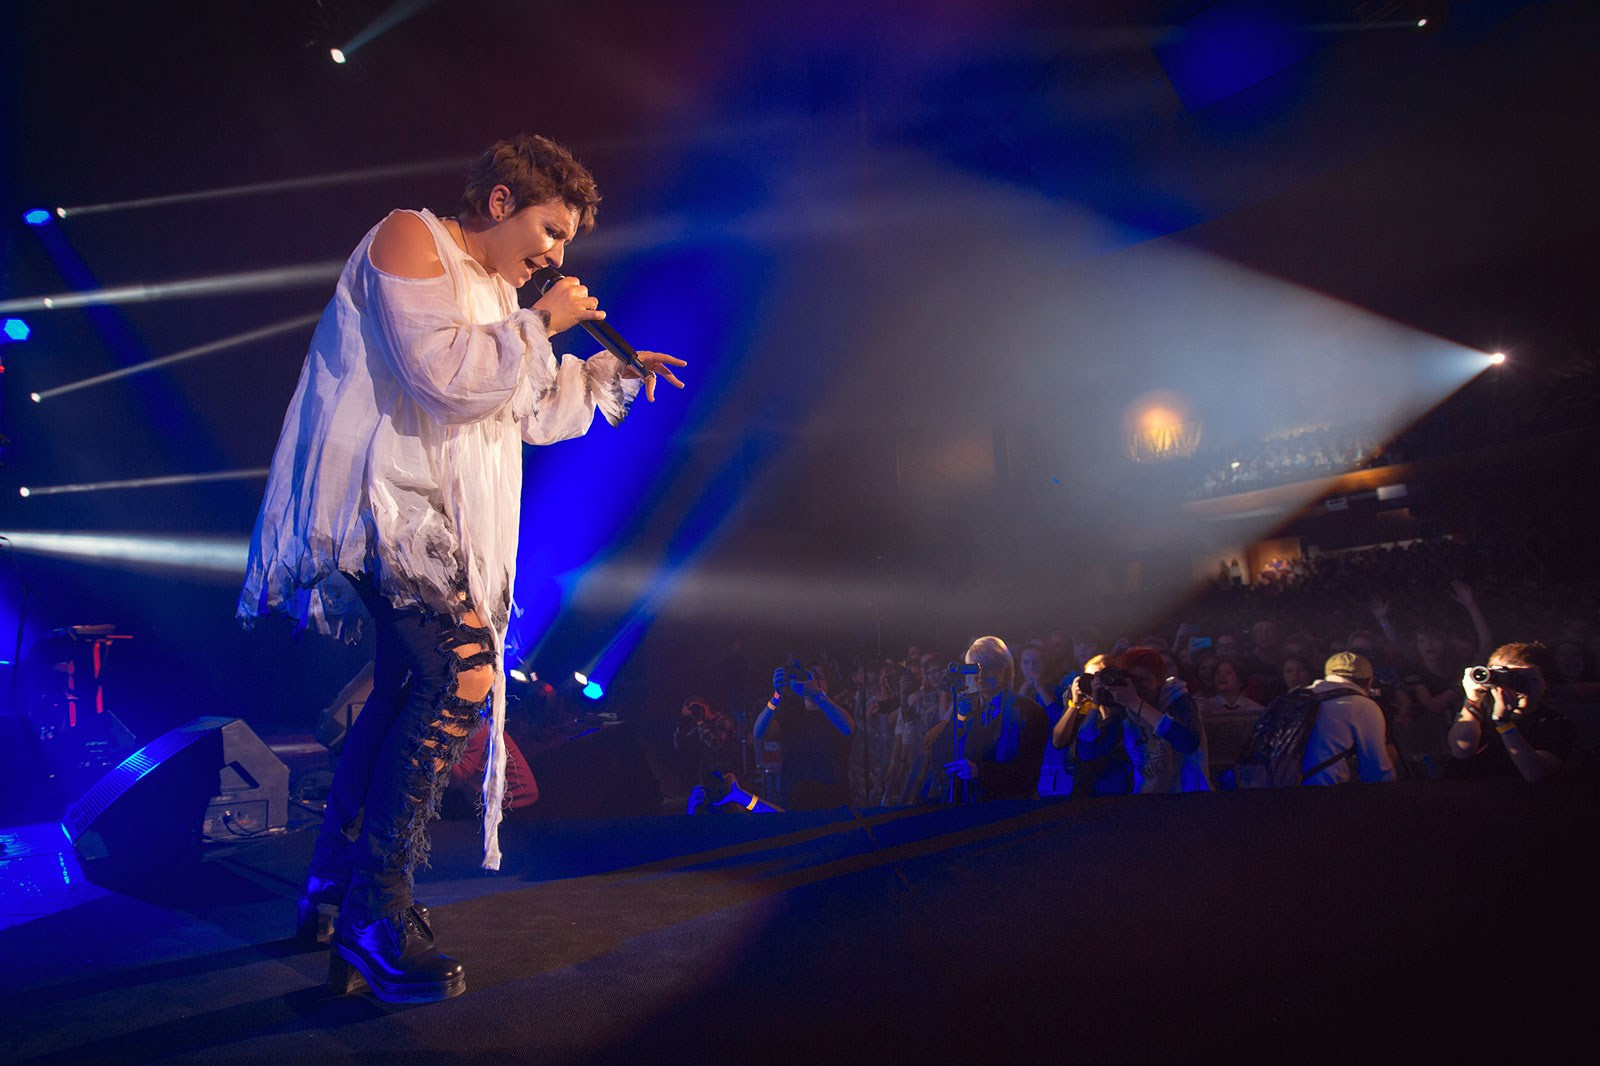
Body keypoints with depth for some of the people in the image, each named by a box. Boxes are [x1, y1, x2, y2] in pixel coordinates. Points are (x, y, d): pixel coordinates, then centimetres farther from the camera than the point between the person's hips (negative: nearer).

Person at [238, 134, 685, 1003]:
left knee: (411, 685, 13)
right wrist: (539, 325, -10)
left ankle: (336, 885, 28)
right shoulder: (408, 239, -5)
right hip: (382, 500, -10)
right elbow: (442, 374, -20)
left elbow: (527, 411, 30)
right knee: (464, 677, -22)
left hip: (433, 515, 10)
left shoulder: (495, 294, 24)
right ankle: (374, 916, -14)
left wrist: (614, 375, 22)